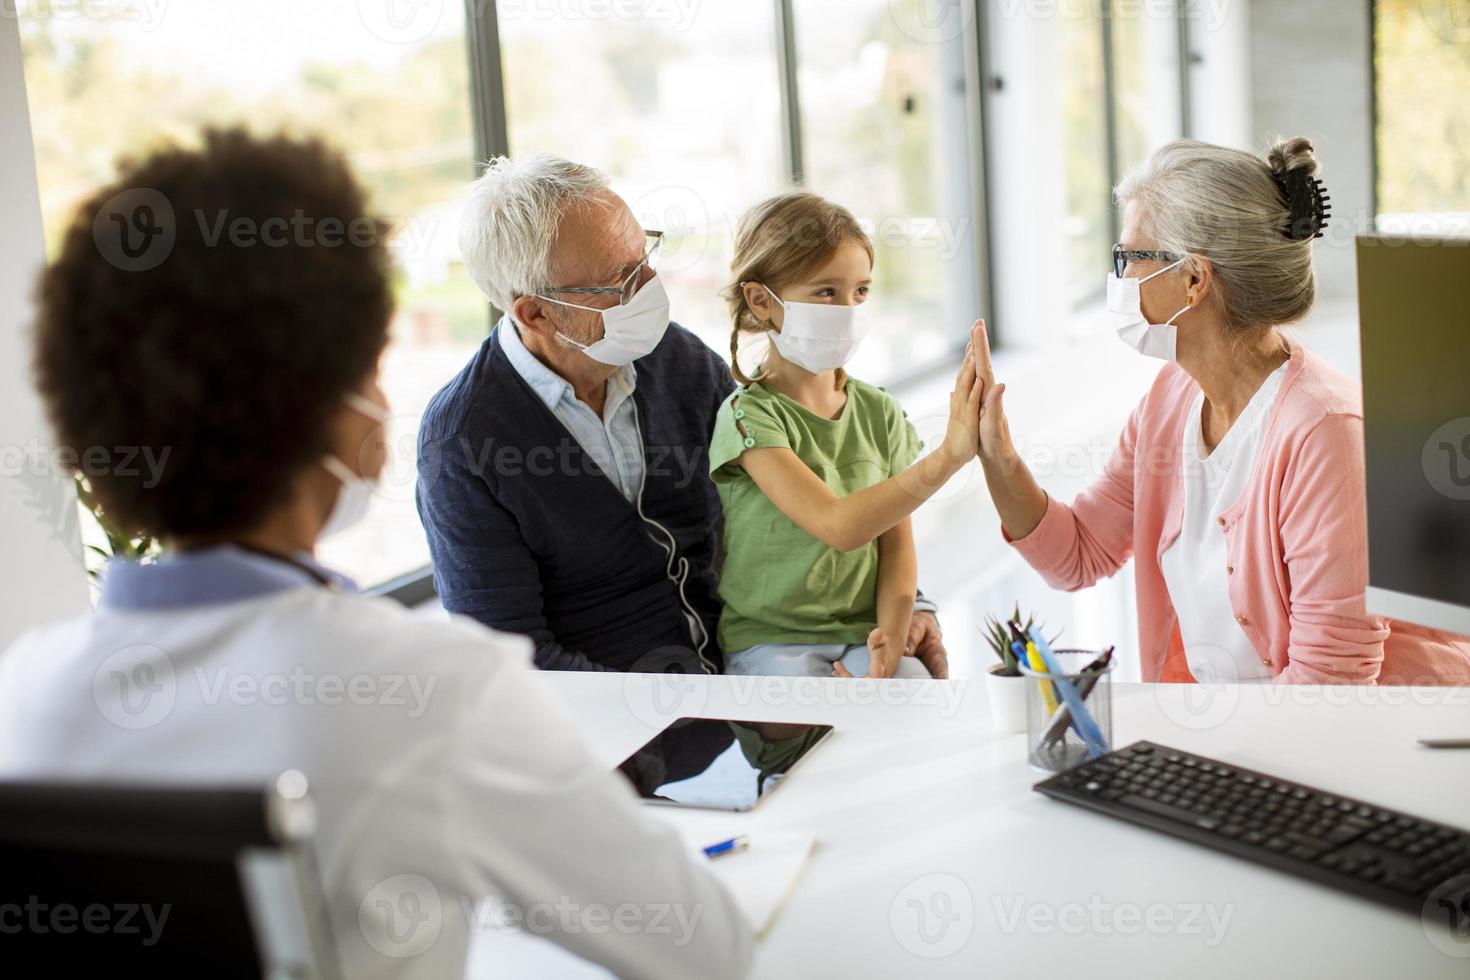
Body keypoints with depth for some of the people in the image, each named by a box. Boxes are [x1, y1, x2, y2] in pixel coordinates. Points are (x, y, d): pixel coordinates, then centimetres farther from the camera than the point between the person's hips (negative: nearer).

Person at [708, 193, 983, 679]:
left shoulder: (878, 410, 7)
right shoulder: (749, 415, -12)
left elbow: (896, 545, 7)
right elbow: (840, 525, -24)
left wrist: (891, 639, -11)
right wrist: (947, 457, -34)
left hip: (864, 633, 5)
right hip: (770, 640, -4)